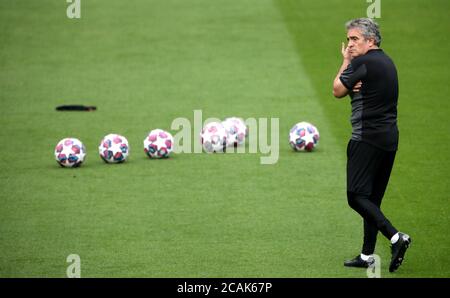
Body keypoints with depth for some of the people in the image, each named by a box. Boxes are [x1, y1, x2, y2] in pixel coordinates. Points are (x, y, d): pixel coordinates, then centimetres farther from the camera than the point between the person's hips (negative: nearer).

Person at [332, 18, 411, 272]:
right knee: (372, 199, 11)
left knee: (357, 196, -10)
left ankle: (396, 237, -23)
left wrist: (345, 62, 11)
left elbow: (337, 91, -1)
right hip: (390, 137, 9)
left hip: (368, 138, -9)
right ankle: (367, 256, 13)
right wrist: (357, 87, -3)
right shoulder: (387, 62, 17)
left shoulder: (362, 63, -13)